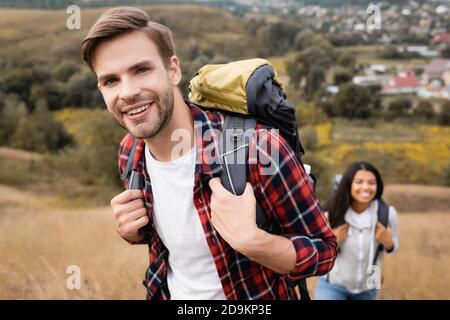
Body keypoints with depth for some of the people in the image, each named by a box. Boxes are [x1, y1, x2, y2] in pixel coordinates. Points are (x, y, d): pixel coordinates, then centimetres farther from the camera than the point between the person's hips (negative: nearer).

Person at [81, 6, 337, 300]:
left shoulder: (257, 150, -31)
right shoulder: (130, 152, -12)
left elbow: (324, 251, -20)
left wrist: (249, 239, -37)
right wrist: (131, 230, -16)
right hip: (168, 293, 5)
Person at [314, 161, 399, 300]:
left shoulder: (387, 213, -16)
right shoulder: (333, 213, -22)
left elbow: (393, 246, 2)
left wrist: (388, 242, -19)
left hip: (367, 287, 3)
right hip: (333, 284, -3)